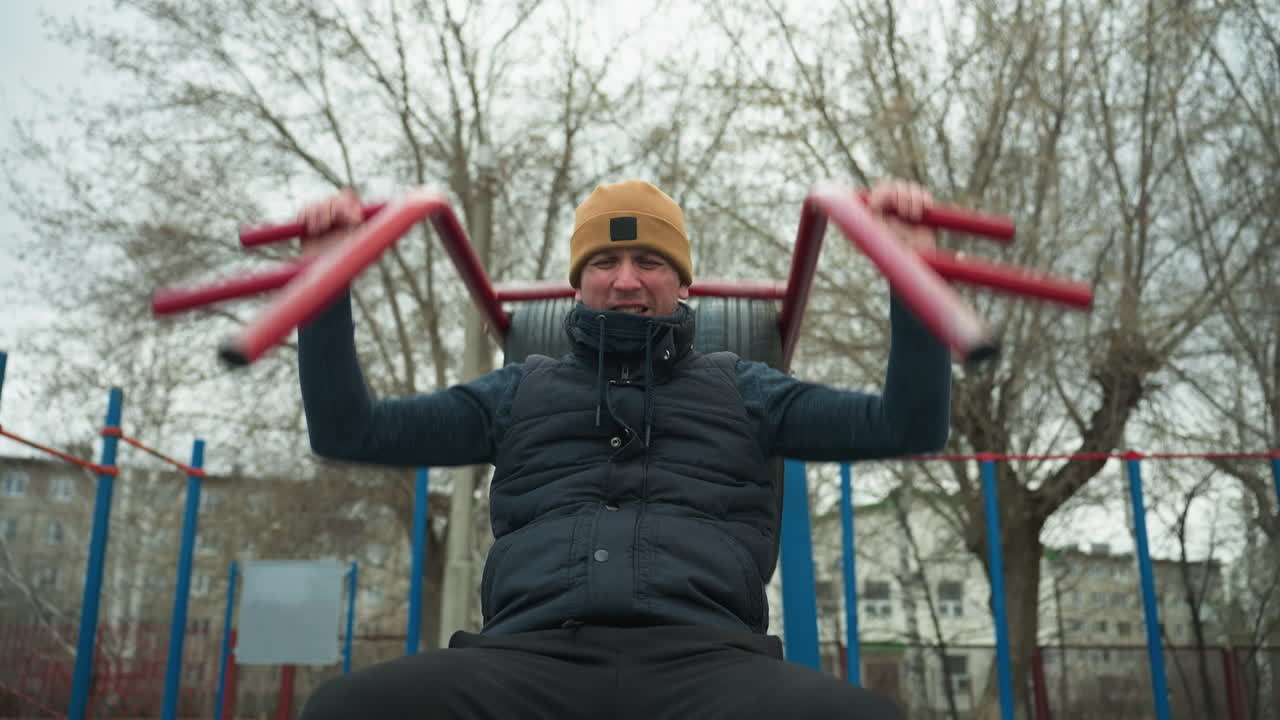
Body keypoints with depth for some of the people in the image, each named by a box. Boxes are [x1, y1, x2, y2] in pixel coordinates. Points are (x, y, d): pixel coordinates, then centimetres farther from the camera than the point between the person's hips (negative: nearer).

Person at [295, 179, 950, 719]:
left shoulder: (738, 387, 27)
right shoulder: (520, 390, 29)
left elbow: (908, 426, 21)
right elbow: (348, 429, 26)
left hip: (706, 655, 0)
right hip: (532, 652, 1)